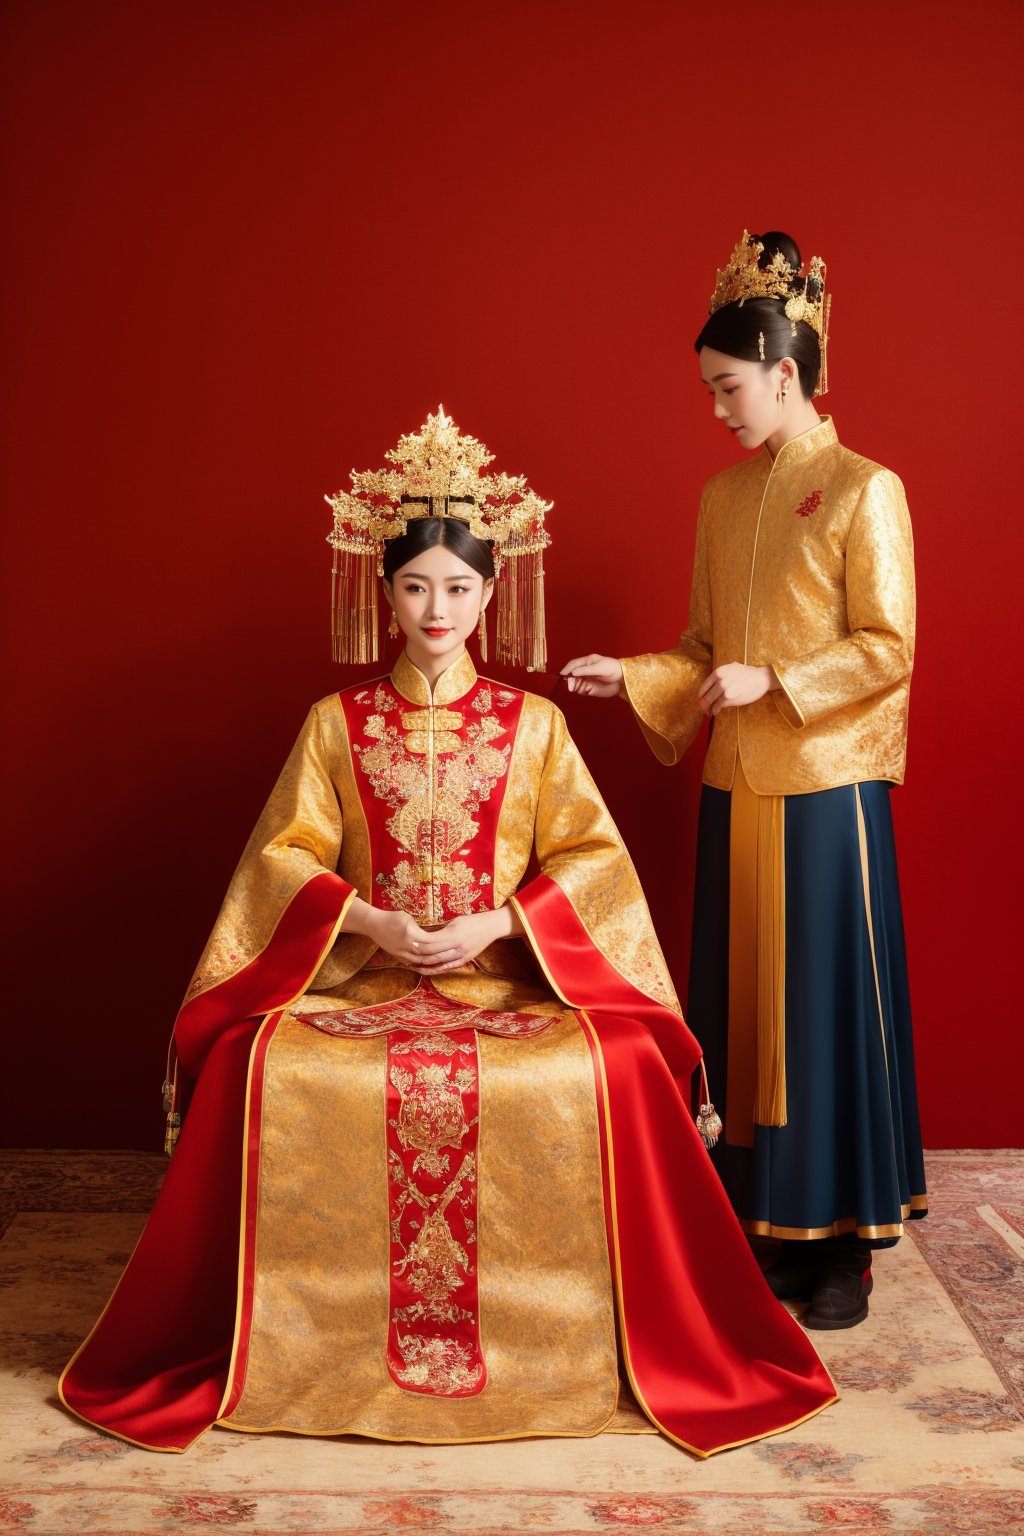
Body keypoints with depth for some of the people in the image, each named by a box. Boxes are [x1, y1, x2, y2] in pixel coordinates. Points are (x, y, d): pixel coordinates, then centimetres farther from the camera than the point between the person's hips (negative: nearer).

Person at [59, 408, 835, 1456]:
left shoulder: (533, 725, 8)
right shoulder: (335, 723, 9)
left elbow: (590, 857, 2)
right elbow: (286, 855, 3)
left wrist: (495, 925, -13)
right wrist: (370, 920, -14)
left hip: (512, 974, 0)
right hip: (359, 974, 1)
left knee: (619, 1068, -30)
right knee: (258, 1068, -29)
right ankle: (286, 1340, -6)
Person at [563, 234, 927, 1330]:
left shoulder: (863, 491, -6)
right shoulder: (722, 497, 13)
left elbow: (888, 647, -10)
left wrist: (772, 683, -17)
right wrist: (631, 678, 1)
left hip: (827, 788, -6)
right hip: (738, 788, 6)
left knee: (830, 1002, 0)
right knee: (742, 1002, 9)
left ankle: (842, 1238, 13)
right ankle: (764, 1223, 21)